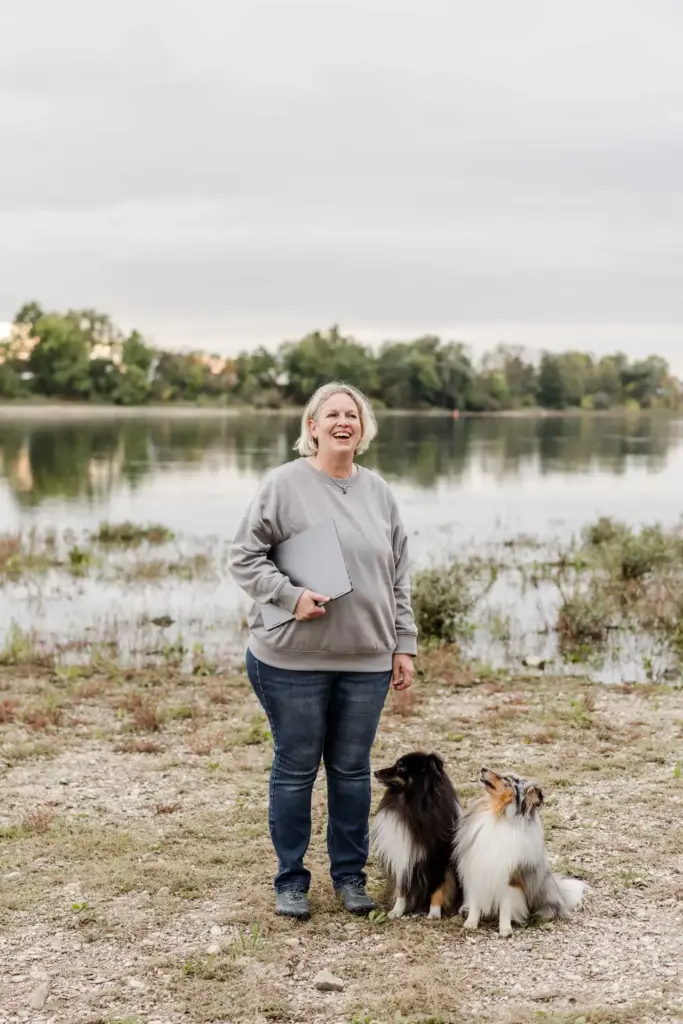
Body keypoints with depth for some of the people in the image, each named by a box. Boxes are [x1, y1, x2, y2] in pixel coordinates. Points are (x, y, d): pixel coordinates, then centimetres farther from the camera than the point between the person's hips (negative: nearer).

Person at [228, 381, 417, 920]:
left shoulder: (379, 492, 10)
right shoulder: (284, 483, -5)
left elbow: (400, 576, 13)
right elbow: (245, 556, -4)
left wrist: (404, 644, 9)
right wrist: (289, 595, -17)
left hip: (367, 659, 4)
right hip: (294, 658, -4)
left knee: (352, 769, 12)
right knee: (295, 769, 6)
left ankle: (350, 874, 26)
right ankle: (291, 881, 20)